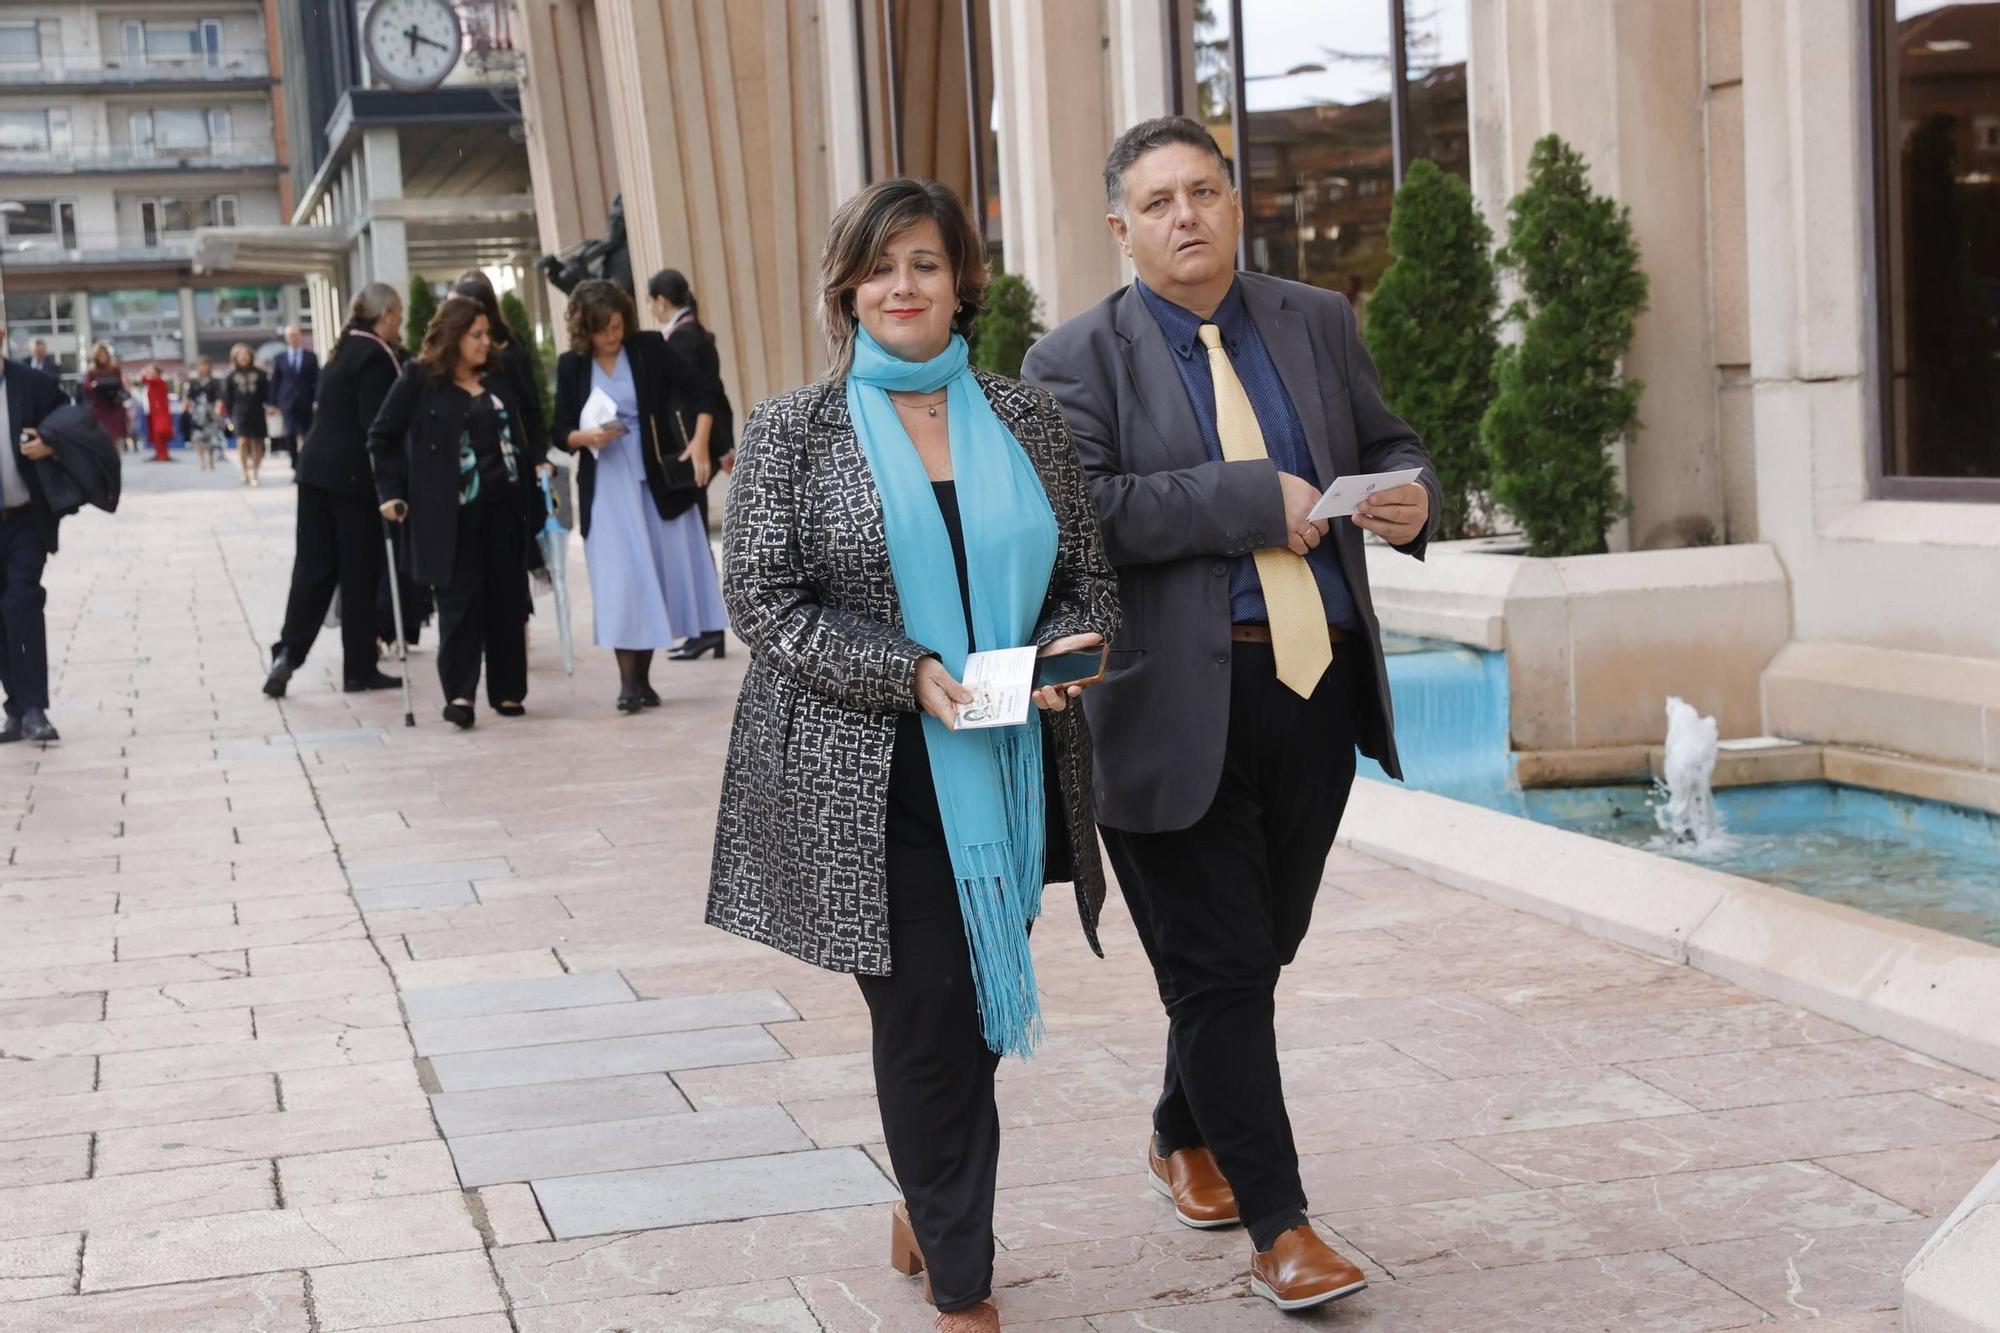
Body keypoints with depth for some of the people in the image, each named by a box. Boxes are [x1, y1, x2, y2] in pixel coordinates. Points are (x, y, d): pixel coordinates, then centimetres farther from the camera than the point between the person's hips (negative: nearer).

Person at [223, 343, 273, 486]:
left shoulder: (259, 374, 6)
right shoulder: (230, 377, 5)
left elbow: (266, 393, 7)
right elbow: (227, 399, 7)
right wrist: (230, 416, 4)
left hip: (257, 412, 1)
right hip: (240, 413, -1)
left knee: (257, 443, 3)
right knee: (242, 442, -15)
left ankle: (255, 474, 13)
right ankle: (245, 473, -9)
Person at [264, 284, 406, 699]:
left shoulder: (346, 350, 15)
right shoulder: (376, 356, -12)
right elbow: (375, 424, -17)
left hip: (316, 467, 8)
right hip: (353, 474, -8)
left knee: (313, 567, 7)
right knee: (360, 572, 1)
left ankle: (288, 653, -3)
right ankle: (359, 669, 7)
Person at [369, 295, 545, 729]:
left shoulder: (498, 380, 13)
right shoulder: (419, 379, -3)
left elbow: (517, 434, 23)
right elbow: (383, 437, 0)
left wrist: (536, 466, 9)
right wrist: (390, 493, -4)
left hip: (503, 505, 5)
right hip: (450, 511, -5)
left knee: (508, 596, 6)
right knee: (460, 598, -7)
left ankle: (508, 691, 14)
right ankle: (459, 693, -4)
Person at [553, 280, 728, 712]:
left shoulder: (649, 349, -3)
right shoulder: (571, 365, 0)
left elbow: (705, 390, -3)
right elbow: (560, 433, 3)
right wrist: (586, 437, -19)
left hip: (657, 482, 1)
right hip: (606, 488, -1)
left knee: (660, 576, 4)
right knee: (621, 581, -5)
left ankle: (643, 679, 14)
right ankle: (628, 682, -3)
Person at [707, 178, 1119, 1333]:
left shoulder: (1025, 418, 8)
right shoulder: (796, 429, -1)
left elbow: (1091, 574, 12)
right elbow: (763, 599, -6)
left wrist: (1070, 644, -11)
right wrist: (909, 675, -18)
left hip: (1010, 769, 4)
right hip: (871, 776, -3)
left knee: (979, 1009, 13)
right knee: (929, 1015, -2)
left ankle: (930, 1207, 38)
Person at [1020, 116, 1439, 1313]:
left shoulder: (1318, 324, 11)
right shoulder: (1078, 360, -3)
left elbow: (1390, 445, 19)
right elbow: (1080, 511, -16)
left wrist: (1412, 498, -5)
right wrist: (1253, 501, -20)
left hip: (1319, 687, 5)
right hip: (1181, 705, -5)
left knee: (1258, 950, 17)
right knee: (1221, 968, -2)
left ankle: (1186, 1138, 40)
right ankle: (1279, 1224, 7)